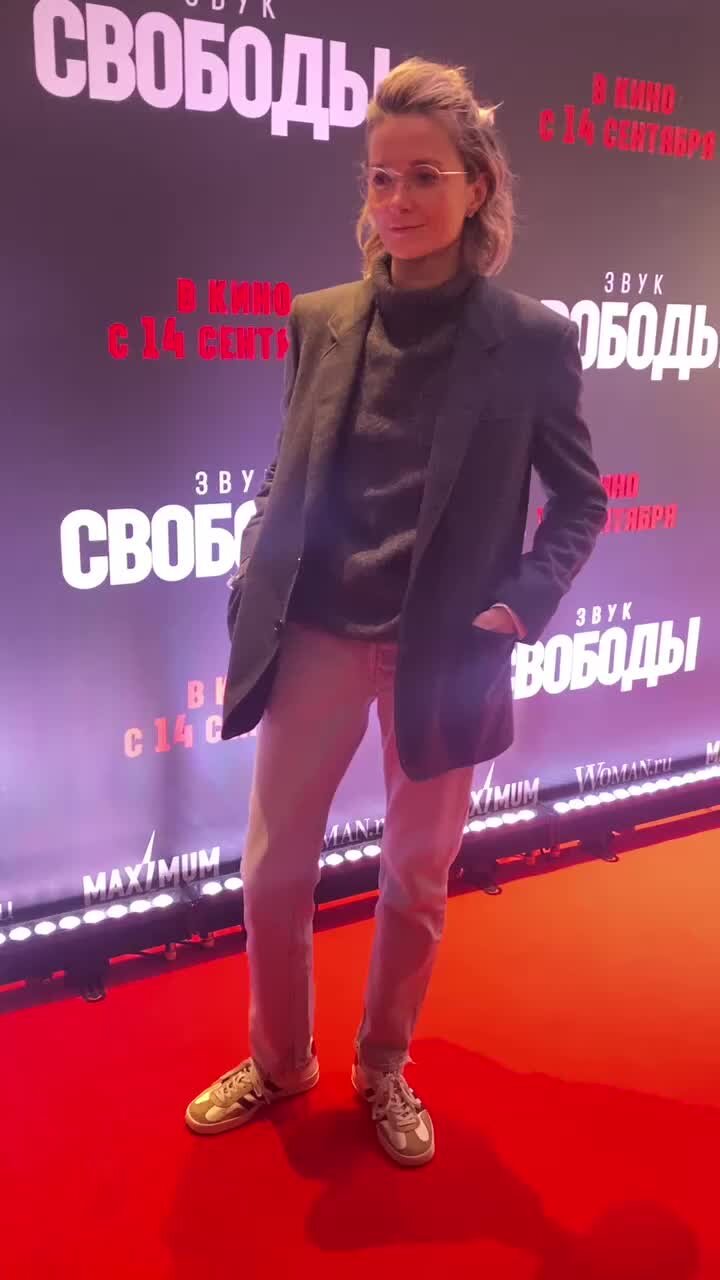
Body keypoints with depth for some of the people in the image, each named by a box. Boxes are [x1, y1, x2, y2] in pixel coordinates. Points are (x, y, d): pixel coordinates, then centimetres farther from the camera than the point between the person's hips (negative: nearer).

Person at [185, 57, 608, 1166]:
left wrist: (525, 605, -11)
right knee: (272, 870, 10)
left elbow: (580, 497, 2)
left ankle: (385, 1071, 39)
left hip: (444, 653, -2)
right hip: (316, 640, 3)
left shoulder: (534, 338, -5)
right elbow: (287, 480, 10)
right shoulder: (321, 321, 3)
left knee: (417, 879, 13)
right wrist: (252, 602, 0)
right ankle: (278, 1061, 37)